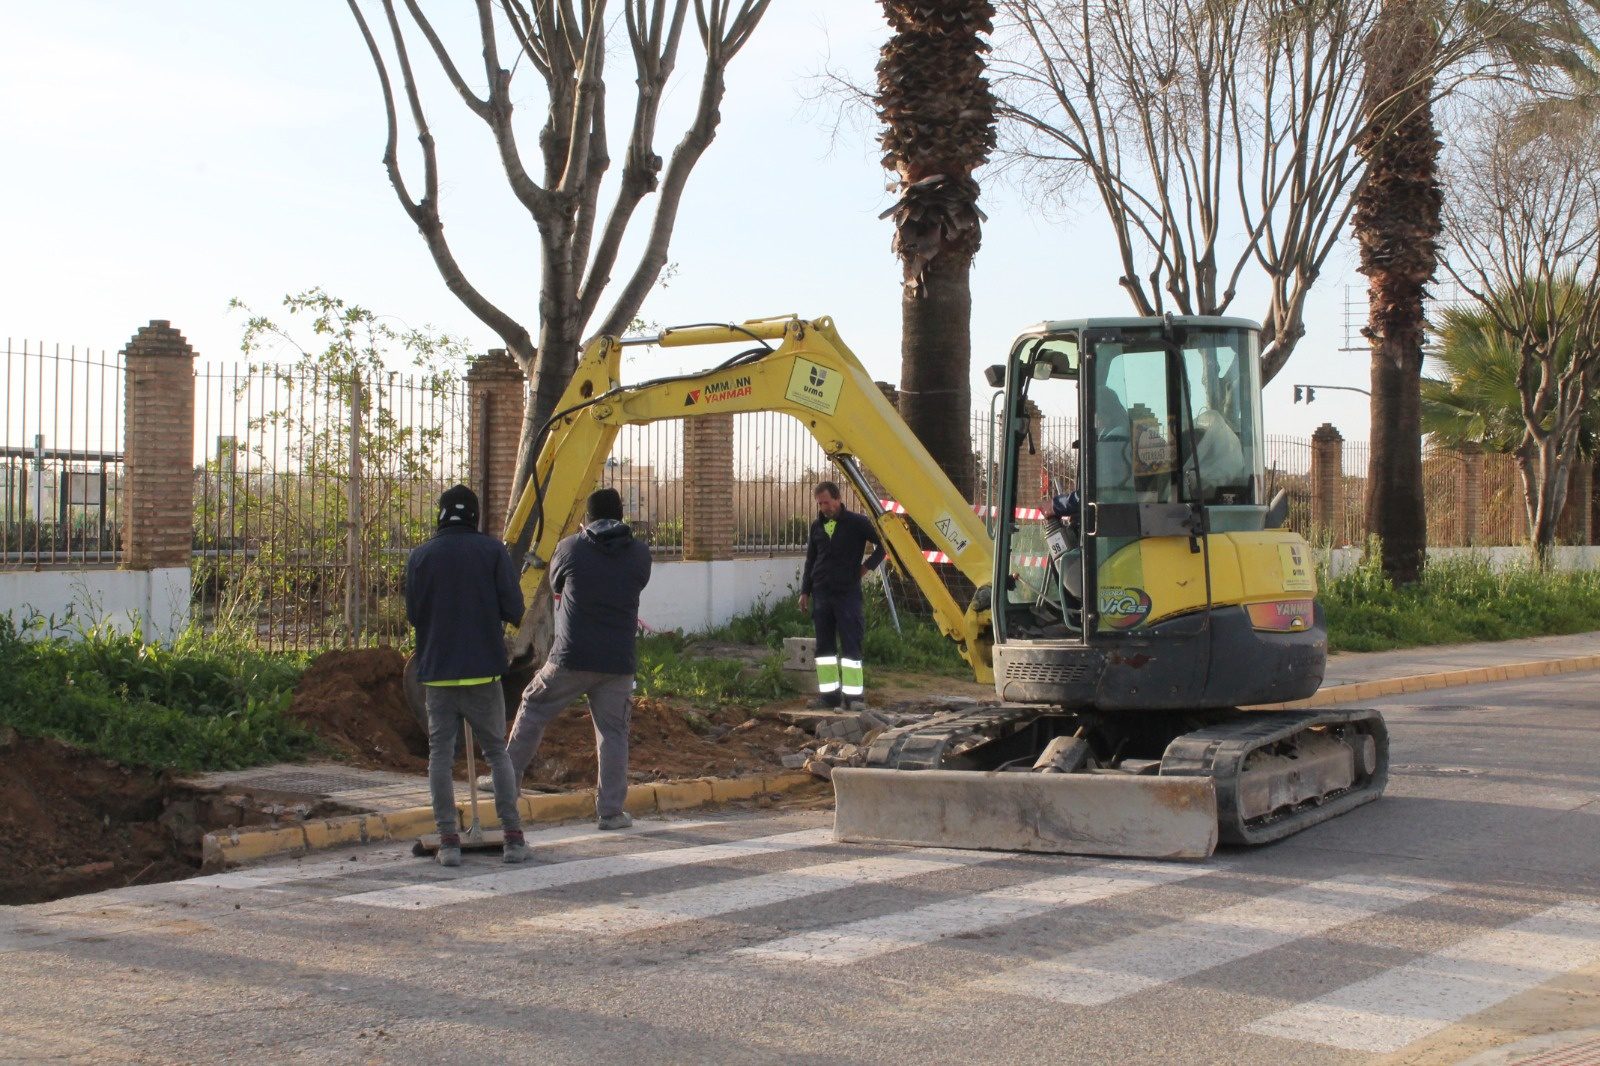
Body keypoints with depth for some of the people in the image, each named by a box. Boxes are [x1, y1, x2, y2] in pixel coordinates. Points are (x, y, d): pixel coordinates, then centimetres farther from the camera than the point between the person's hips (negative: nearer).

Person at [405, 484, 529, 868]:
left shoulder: (421, 557, 1)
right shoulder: (492, 550, -3)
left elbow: (413, 614, 3)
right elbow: (514, 608, -6)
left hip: (437, 670, 0)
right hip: (483, 669, 0)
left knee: (440, 754, 6)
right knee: (497, 751, 10)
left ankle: (448, 840, 1)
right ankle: (513, 835, 5)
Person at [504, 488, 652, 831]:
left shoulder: (570, 548, -1)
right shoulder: (640, 553, 4)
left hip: (571, 658, -2)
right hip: (618, 661, 2)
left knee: (534, 710, 16)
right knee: (613, 732, 7)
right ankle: (611, 811, 5)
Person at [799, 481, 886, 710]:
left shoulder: (857, 523, -5)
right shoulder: (817, 526, 11)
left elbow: (883, 544, -1)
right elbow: (810, 561, 18)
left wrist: (867, 566, -4)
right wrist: (805, 592, 14)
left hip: (848, 593, -5)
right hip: (821, 594, 5)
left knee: (850, 645, -7)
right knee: (824, 646, 6)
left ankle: (853, 695, -6)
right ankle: (829, 694, 10)